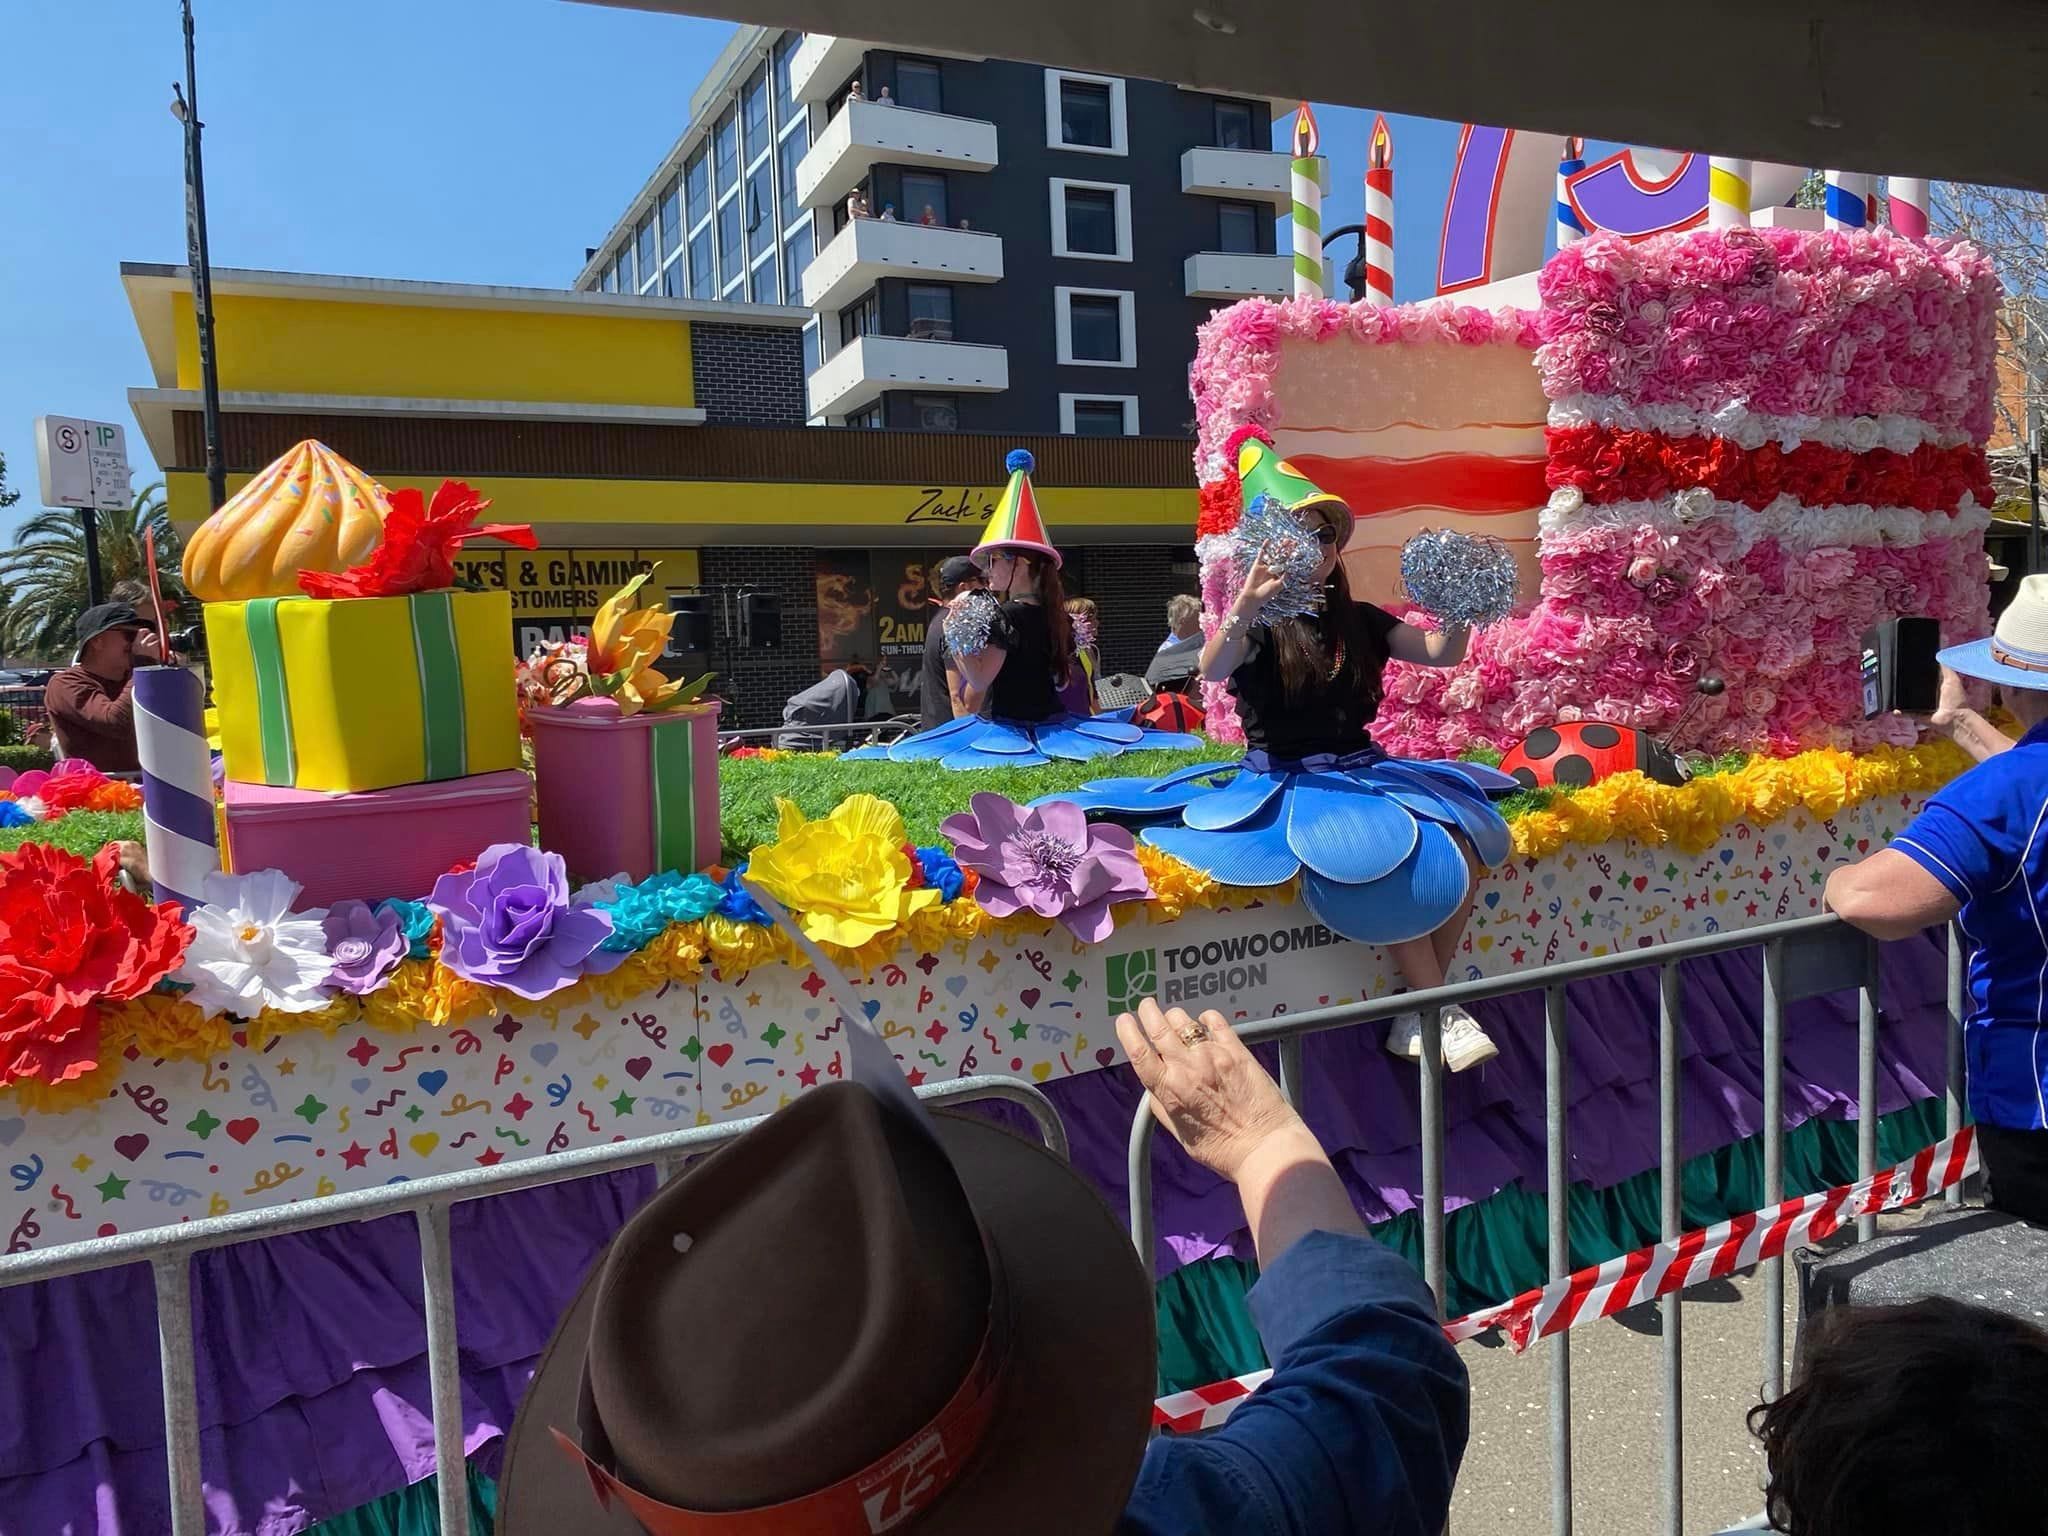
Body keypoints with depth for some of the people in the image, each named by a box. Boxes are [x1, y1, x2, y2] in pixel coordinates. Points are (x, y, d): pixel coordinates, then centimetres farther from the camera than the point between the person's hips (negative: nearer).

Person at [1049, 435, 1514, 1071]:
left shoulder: (1360, 621, 11)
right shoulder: (1260, 626, -4)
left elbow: (1444, 654, 5)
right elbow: (1211, 669, -26)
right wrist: (1247, 604, -45)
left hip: (1361, 772, 5)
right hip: (1288, 782, -5)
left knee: (1464, 850, -19)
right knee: (1392, 865, -30)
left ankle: (1417, 1010, -6)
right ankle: (1441, 1008, -12)